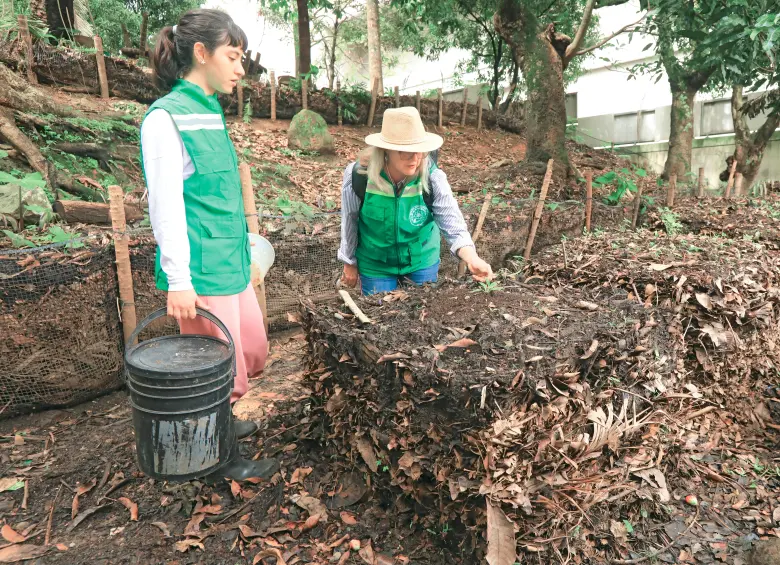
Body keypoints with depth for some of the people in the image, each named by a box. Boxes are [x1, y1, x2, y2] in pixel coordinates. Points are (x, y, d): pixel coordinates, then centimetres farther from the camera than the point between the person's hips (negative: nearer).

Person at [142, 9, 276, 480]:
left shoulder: (211, 113, 13)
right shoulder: (166, 118, -12)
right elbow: (166, 206, -16)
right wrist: (178, 280, -17)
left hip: (232, 263, 9)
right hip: (202, 271, -9)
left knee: (254, 352, 18)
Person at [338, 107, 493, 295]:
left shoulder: (432, 177, -23)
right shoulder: (358, 176, -23)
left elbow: (452, 224, -25)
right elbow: (350, 222, -8)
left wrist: (472, 258, -44)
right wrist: (350, 263, 3)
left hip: (422, 261, 2)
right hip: (375, 265, -1)